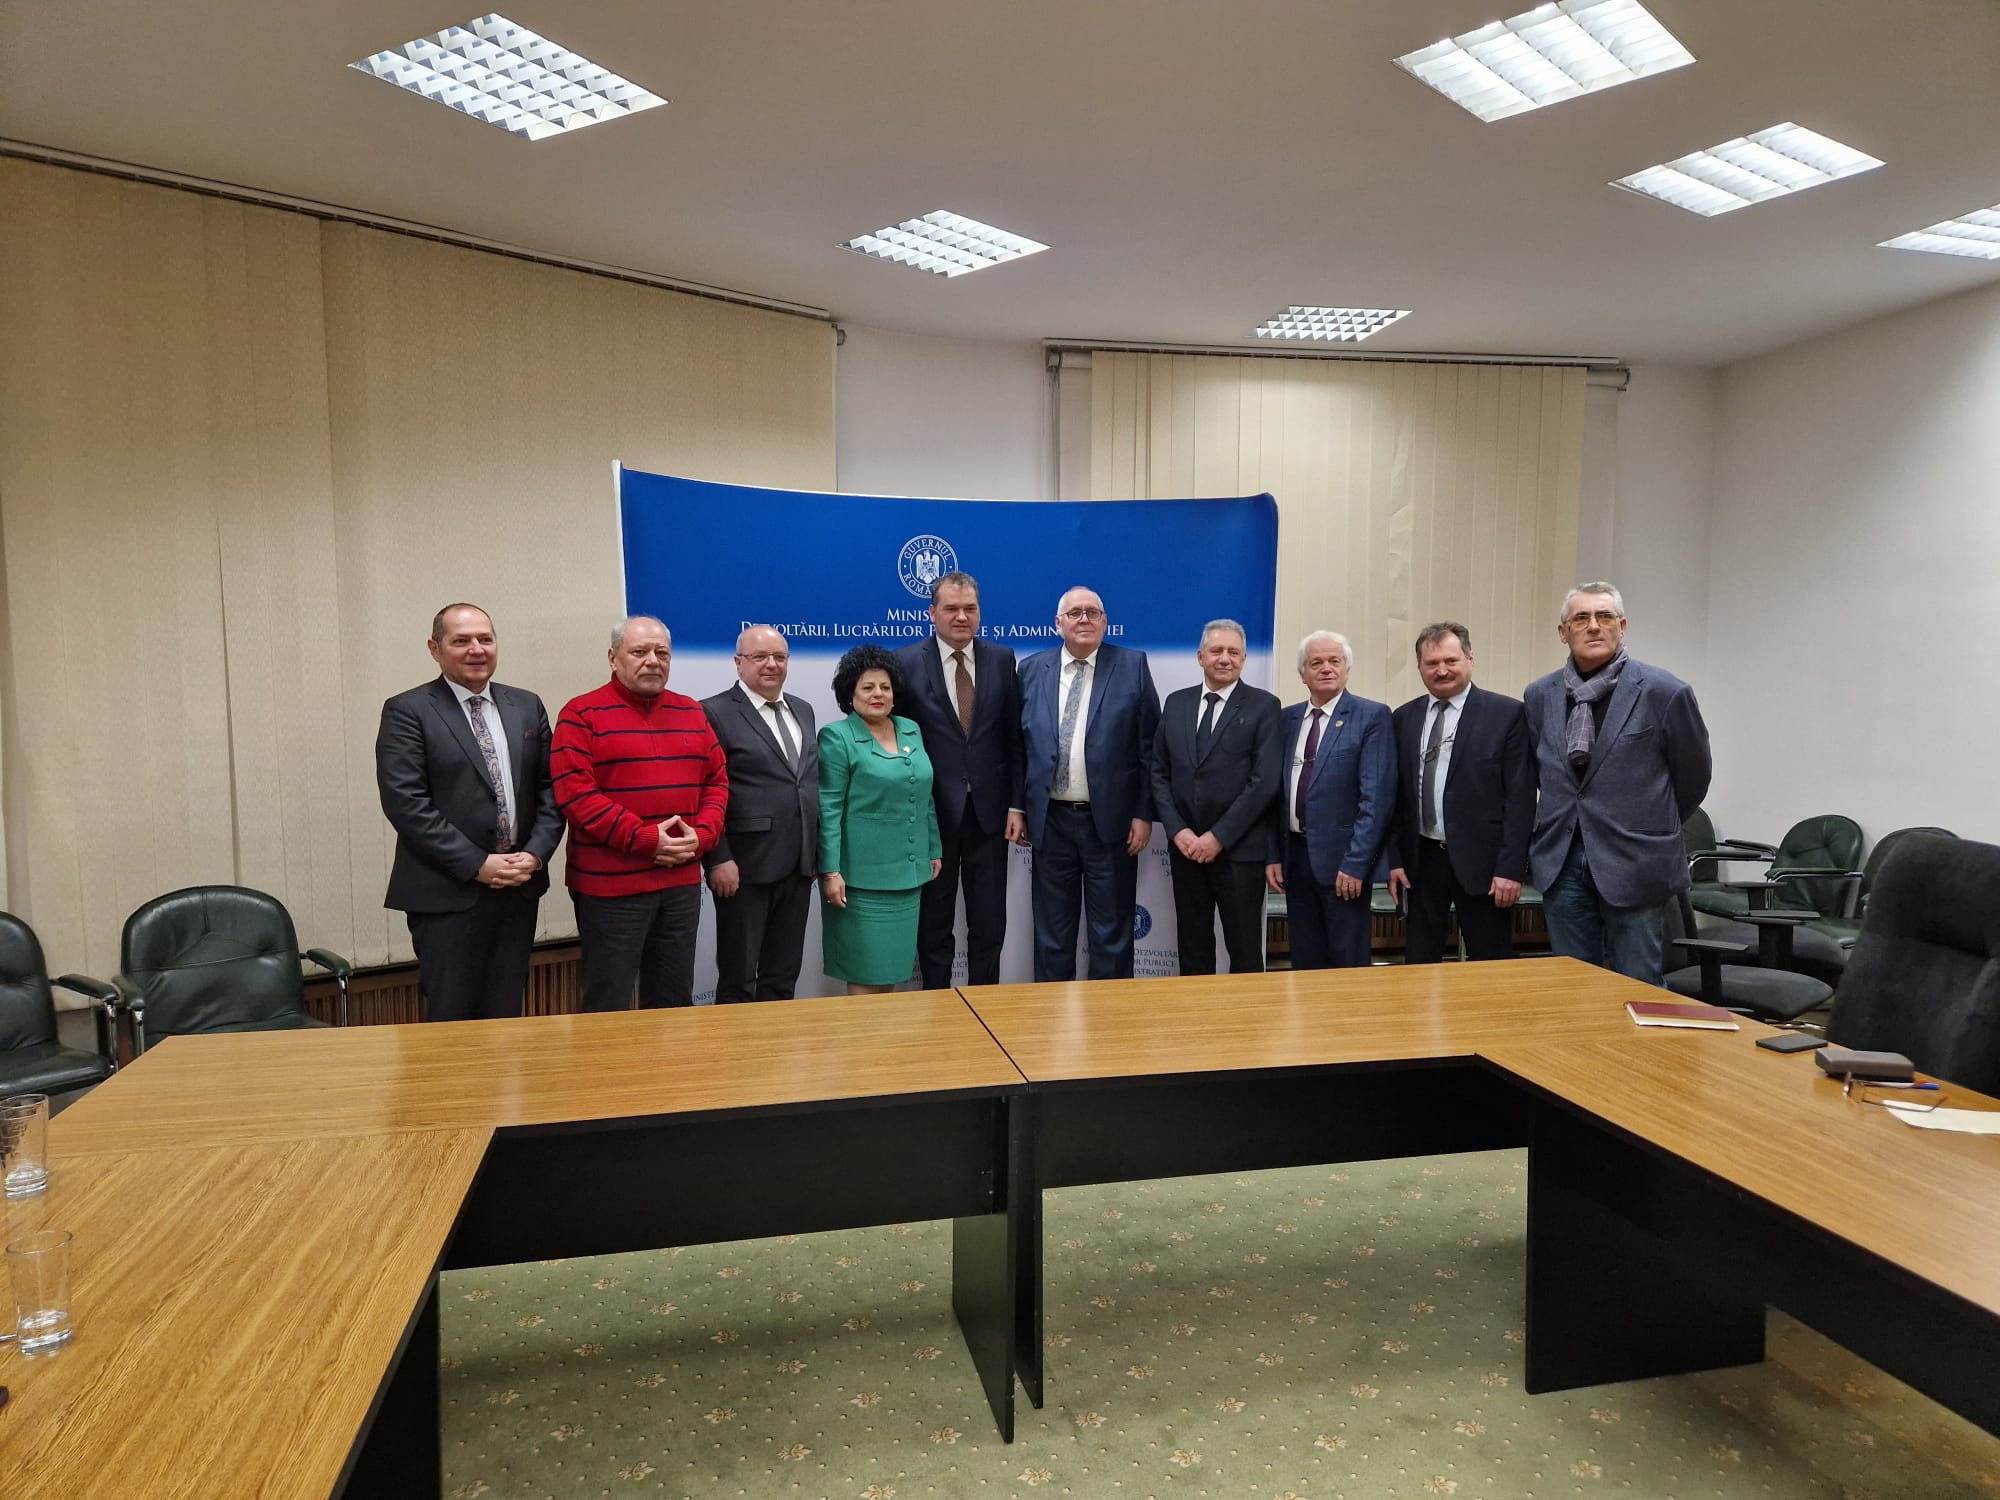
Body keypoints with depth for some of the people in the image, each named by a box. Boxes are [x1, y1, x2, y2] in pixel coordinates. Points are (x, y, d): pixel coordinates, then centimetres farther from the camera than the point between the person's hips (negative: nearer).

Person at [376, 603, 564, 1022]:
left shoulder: (527, 706, 11)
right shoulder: (407, 712, -4)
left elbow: (550, 787, 10)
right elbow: (406, 803, -12)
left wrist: (536, 853, -6)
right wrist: (477, 865, -15)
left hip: (519, 886, 5)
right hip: (447, 892, -4)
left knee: (505, 1014, 12)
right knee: (450, 1019, 2)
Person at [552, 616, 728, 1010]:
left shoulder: (692, 714, 12)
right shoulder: (582, 715, -5)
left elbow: (717, 780, 13)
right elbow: (575, 793, -13)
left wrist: (702, 834, -6)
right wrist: (645, 839, -17)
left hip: (682, 881, 5)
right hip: (610, 884, -5)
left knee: (674, 1000, 15)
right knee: (608, 1007, 3)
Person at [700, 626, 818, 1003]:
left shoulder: (802, 710, 14)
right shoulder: (715, 713, -7)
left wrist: (815, 852, 15)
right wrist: (718, 859, -17)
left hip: (797, 867, 6)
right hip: (744, 868, -6)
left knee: (784, 976, 15)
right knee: (738, 979, 5)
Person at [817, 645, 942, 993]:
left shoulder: (911, 731, 11)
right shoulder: (836, 738, -7)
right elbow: (828, 811, -12)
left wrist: (933, 851, 16)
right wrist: (831, 871, -17)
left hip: (908, 873, 6)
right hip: (863, 877, -6)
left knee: (893, 962, 13)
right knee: (866, 970, 1)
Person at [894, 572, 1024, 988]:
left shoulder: (1002, 659, 4)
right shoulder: (906, 663, -4)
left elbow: (1015, 738, 5)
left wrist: (1016, 804, 0)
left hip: (989, 811, 2)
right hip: (932, 813, -2)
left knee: (989, 922, 10)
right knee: (933, 922, 10)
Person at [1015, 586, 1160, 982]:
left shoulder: (1133, 666, -1)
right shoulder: (1033, 669, 6)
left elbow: (1149, 746, -2)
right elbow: (1019, 745, 9)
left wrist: (1144, 813, -6)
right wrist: (1017, 807, 5)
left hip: (1111, 821, -2)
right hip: (1050, 820, 2)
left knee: (1112, 932, 7)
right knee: (1051, 931, 12)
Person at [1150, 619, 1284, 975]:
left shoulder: (1263, 706, -2)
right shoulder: (1176, 703, 10)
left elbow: (1265, 781, -10)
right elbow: (1159, 772, 9)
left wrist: (1219, 836, -14)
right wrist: (1177, 830, -5)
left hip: (1239, 849, -4)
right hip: (1185, 846, 4)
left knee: (1244, 950, 4)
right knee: (1192, 946, 11)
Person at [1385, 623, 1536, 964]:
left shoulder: (1507, 713, -5)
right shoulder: (1404, 717, 8)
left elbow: (1520, 797, -7)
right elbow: (1396, 793, 10)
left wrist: (1511, 868, -12)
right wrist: (1395, 858, 4)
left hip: (1481, 861, -3)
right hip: (1421, 861, 4)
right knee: (1418, 965, 8)